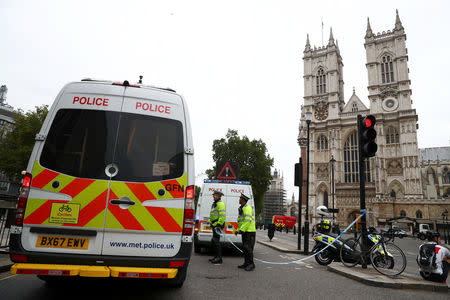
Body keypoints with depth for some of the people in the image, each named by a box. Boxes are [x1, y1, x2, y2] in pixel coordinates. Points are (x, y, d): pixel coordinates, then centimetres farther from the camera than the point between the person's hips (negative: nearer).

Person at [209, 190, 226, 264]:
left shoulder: (221, 203, -13)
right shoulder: (214, 204, 19)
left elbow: (222, 215, -22)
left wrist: (219, 224, -26)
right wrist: (211, 223, 25)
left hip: (218, 225, -11)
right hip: (214, 225, 11)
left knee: (216, 240, -12)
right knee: (214, 240, 14)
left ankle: (219, 258, -9)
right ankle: (217, 256, 22)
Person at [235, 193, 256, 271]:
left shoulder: (247, 208, -13)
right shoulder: (242, 208, 19)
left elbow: (248, 220, -23)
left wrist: (242, 229, -25)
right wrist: (238, 230, 15)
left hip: (249, 232, -10)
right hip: (245, 232, 10)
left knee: (248, 248, -11)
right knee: (245, 248, 10)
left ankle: (251, 264, -5)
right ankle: (246, 263, 16)